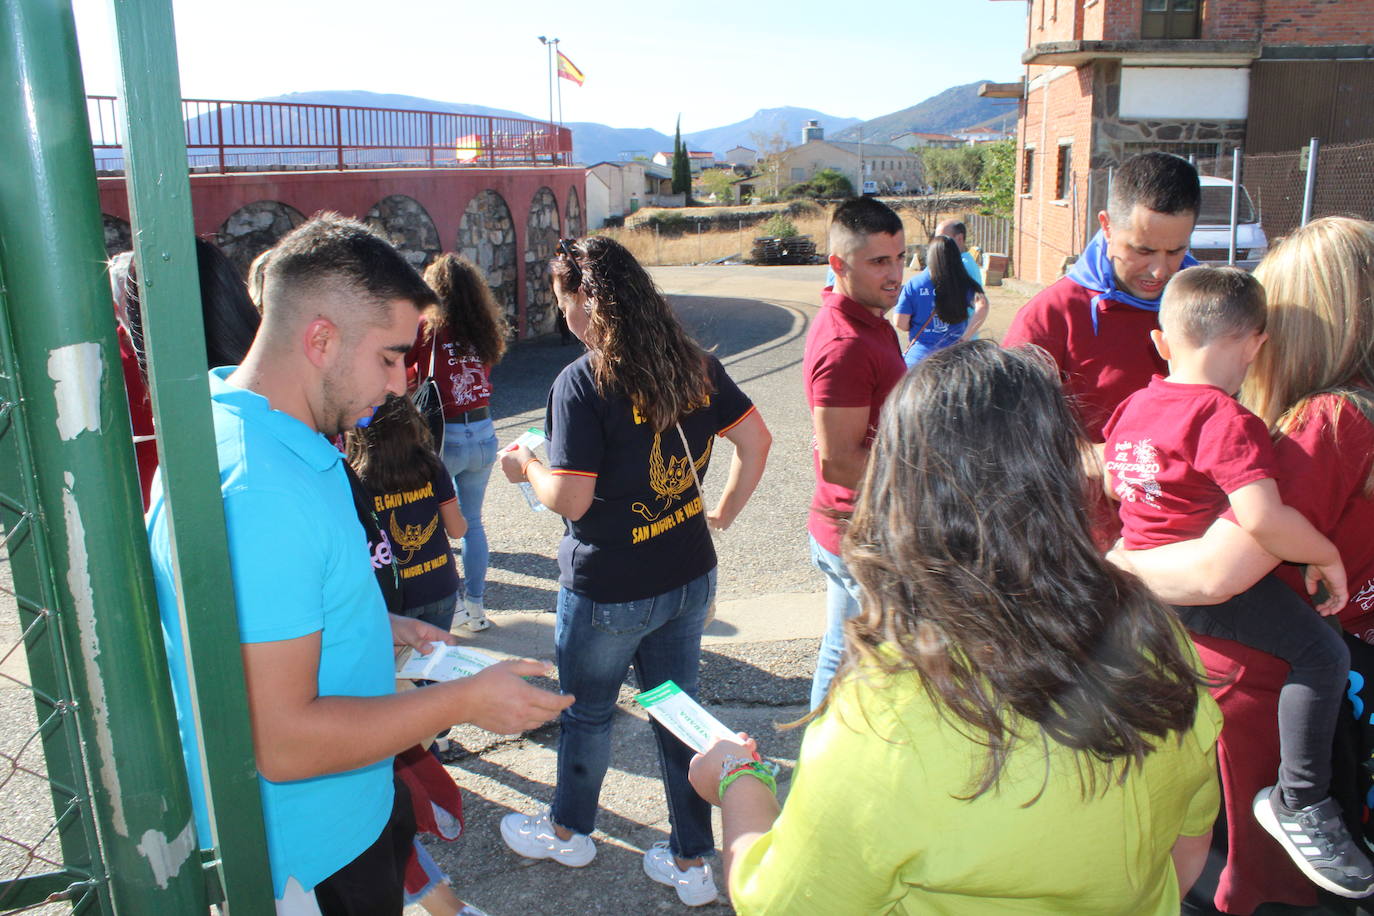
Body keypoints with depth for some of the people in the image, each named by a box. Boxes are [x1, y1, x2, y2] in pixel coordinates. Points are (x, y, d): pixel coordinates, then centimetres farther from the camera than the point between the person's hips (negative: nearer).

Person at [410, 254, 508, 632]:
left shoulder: (425, 330, -13)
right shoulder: (485, 331, 0)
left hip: (444, 437, -5)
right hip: (483, 435, 5)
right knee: (473, 522, 17)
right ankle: (476, 605, 24)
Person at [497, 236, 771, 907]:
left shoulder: (581, 383, -20)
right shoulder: (694, 364, -1)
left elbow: (570, 500, -21)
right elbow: (755, 440, 3)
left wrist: (526, 467, -2)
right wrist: (723, 512, 12)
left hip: (607, 591, -5)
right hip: (689, 576, 6)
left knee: (586, 711, 18)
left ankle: (568, 832, 44)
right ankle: (692, 863, 31)